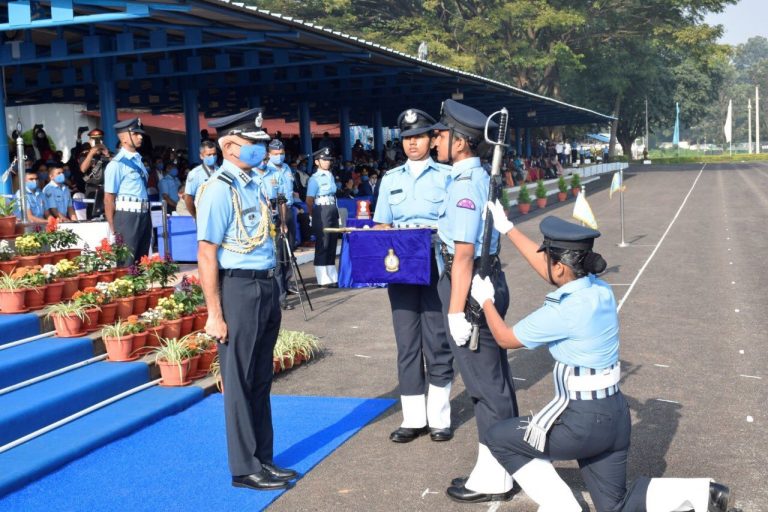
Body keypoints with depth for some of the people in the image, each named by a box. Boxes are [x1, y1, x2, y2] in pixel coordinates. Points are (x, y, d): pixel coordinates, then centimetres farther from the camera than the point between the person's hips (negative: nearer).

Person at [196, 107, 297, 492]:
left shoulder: (253, 184, 11)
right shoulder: (219, 189, -14)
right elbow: (206, 254, -17)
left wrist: (271, 294, 17)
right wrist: (214, 314, -19)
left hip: (266, 288, 8)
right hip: (238, 290, -8)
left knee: (261, 381, 17)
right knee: (240, 384, 3)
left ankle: (263, 459, 29)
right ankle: (245, 468, 15)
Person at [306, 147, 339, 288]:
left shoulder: (331, 176, 15)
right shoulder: (315, 179, -9)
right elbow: (309, 201, -12)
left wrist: (336, 214, 16)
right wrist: (314, 217, -5)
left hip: (333, 213, 8)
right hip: (322, 214, -8)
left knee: (332, 246, 12)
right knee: (322, 246, -3)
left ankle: (333, 276, 20)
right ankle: (324, 279, 1)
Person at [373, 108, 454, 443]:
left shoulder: (447, 176, 4)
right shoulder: (391, 179, 14)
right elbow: (382, 226, 15)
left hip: (438, 266, -3)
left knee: (437, 341, 0)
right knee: (407, 342, 5)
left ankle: (439, 417, 10)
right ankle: (413, 418, 13)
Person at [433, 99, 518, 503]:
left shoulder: (464, 184, -19)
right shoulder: (482, 177, 12)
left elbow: (464, 254, -23)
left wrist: (456, 309, -21)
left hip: (471, 284, -10)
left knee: (485, 383, 0)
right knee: (495, 380, 17)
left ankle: (492, 479, 11)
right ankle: (500, 467, 29)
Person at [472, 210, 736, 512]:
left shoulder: (563, 310, -22)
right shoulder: (600, 290, 1)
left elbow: (505, 338, -7)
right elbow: (549, 270, 18)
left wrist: (485, 300, 10)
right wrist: (507, 229, 24)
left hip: (582, 419, -8)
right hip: (615, 415, 8)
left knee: (499, 438, 12)